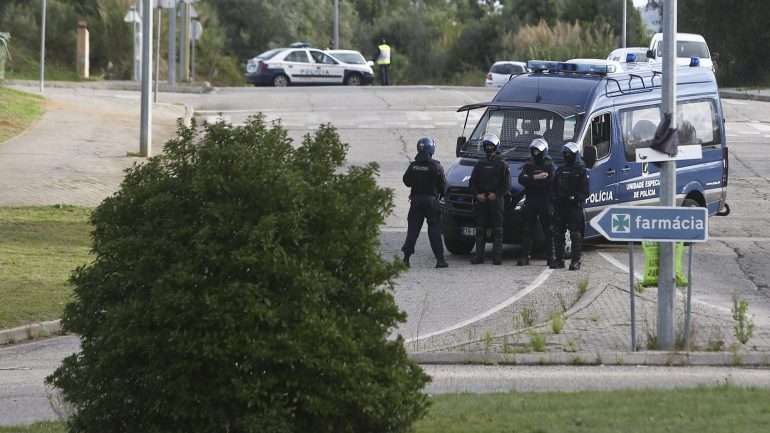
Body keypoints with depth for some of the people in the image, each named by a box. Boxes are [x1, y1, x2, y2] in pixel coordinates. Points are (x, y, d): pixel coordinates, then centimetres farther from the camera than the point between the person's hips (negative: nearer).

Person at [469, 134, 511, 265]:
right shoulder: (480, 164, 15)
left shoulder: (502, 164, 4)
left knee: (497, 230, -4)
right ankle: (479, 256, 5)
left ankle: (497, 256, -5)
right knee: (480, 230, 3)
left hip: (496, 200, -4)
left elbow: (507, 185, -1)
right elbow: (473, 182, 14)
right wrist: (477, 194, -3)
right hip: (481, 201, 4)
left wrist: (496, 194, -13)